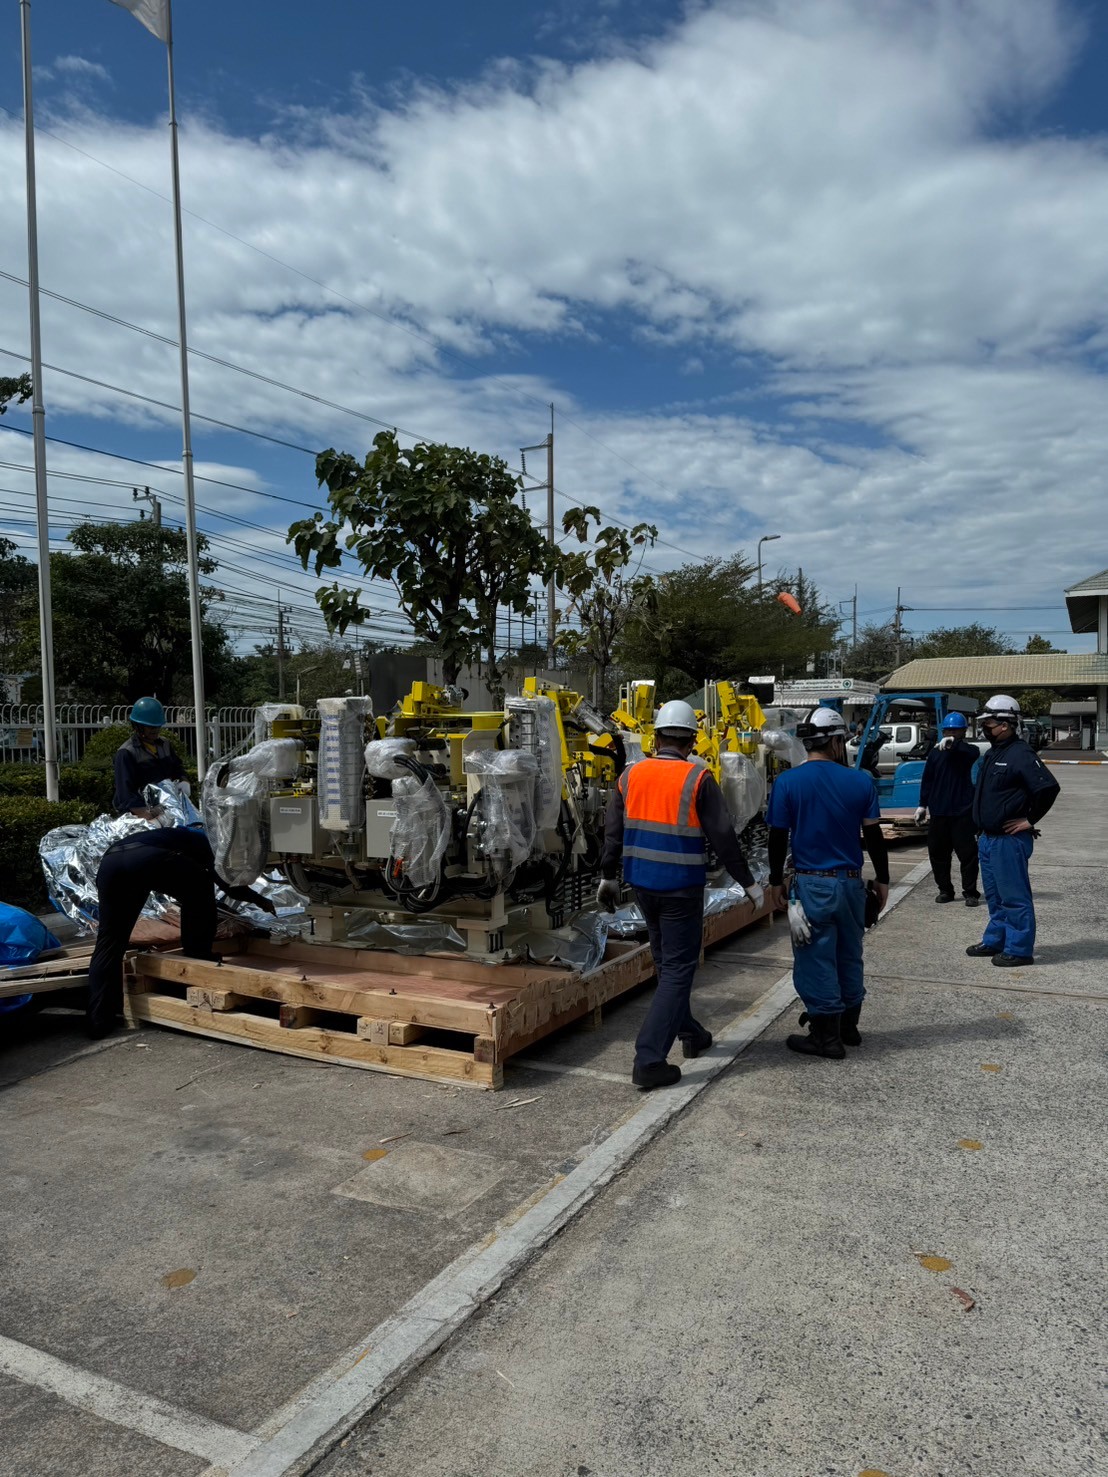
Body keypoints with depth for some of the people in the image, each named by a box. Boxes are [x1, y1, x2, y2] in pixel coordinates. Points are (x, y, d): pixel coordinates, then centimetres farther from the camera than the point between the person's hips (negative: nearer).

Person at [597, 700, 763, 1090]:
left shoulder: (631, 775, 1)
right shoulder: (697, 779, -12)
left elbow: (612, 832, 6)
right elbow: (723, 837, -11)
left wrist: (608, 877, 19)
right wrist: (748, 883, 0)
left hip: (642, 883, 6)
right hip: (681, 887, -5)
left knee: (667, 962, 22)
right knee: (678, 969, 1)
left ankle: (690, 1033, 37)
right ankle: (649, 1059, -4)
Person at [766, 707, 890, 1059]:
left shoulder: (788, 782, -9)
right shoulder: (860, 781, -2)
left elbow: (778, 837, -6)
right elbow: (874, 836, 3)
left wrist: (776, 881, 5)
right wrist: (882, 879, 14)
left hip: (811, 884, -3)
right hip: (851, 882, 4)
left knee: (817, 960, 4)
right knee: (849, 956, 18)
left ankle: (826, 1038, 11)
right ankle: (849, 1026, 30)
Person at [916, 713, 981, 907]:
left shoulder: (967, 751, -2)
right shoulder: (935, 754, 7)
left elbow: (973, 752, -28)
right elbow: (926, 781, 11)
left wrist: (954, 743, -45)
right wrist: (922, 805, 7)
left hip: (963, 812, -3)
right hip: (938, 813, 3)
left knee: (968, 853, -2)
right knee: (938, 853, 8)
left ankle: (970, 892, 9)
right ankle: (945, 890, 20)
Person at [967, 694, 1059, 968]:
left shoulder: (1019, 754, -17)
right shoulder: (993, 753, 13)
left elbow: (1048, 787, -24)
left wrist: (1030, 820, -16)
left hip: (1009, 840, -10)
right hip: (988, 838, 10)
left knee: (1014, 897, -1)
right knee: (994, 896, 19)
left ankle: (1019, 949, 7)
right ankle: (995, 940, 30)